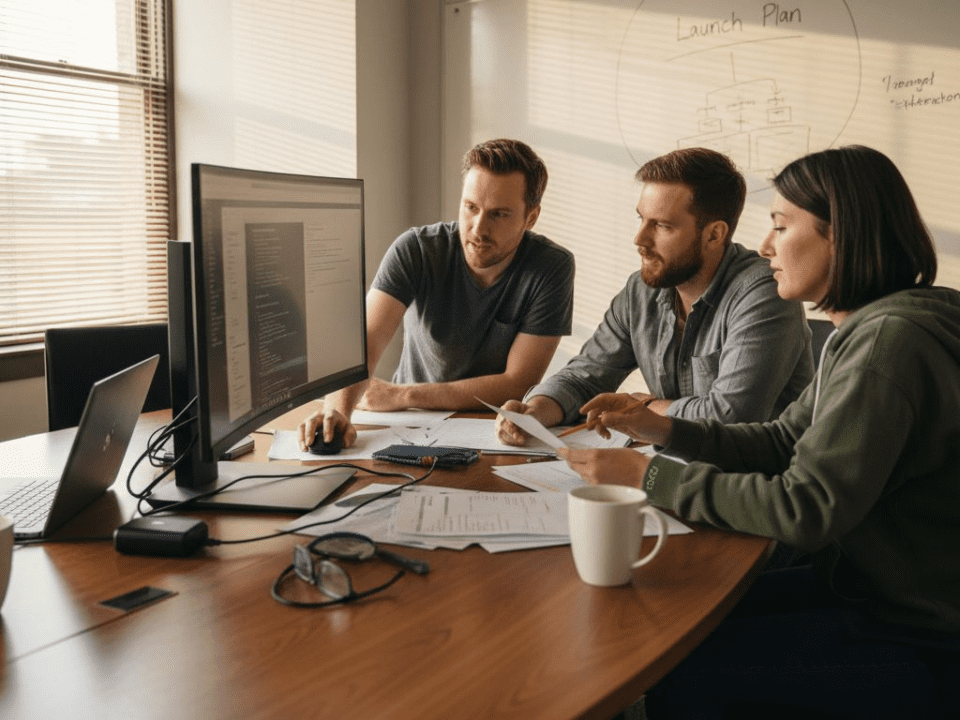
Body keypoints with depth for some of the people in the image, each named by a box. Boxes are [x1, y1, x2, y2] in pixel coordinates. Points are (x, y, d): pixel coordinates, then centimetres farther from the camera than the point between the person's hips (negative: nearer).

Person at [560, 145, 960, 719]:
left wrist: (651, 476, -20)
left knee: (681, 671, -11)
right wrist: (664, 430, 1)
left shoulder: (891, 341, -25)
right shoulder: (866, 329, 7)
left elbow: (805, 510, -26)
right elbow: (784, 441, 13)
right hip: (864, 588, 9)